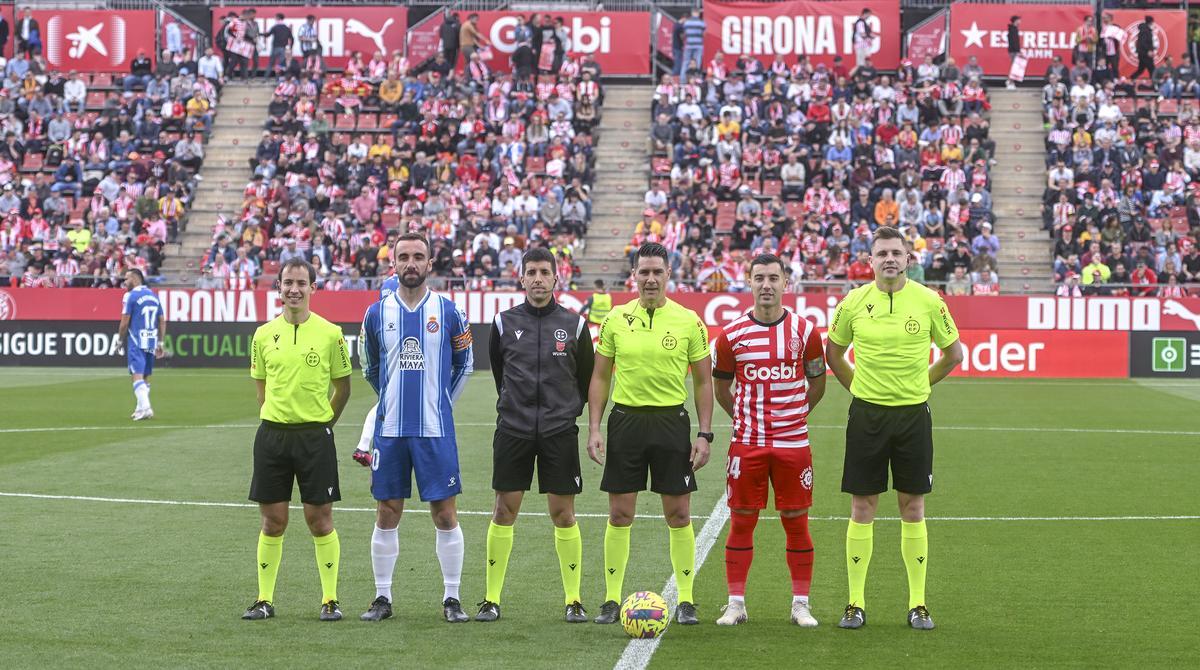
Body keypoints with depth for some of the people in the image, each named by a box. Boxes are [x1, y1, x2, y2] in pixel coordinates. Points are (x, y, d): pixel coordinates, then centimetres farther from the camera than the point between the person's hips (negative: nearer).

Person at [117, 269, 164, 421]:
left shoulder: (130, 296, -7)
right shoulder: (153, 295, 12)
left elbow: (124, 322, -9)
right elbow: (162, 321, 12)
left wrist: (120, 341, 4)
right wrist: (160, 343, 16)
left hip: (136, 342, -6)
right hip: (151, 342, 6)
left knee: (137, 376, -10)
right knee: (145, 377, 15)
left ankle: (145, 407, -23)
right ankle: (141, 409, 20)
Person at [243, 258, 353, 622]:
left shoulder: (330, 334, -2)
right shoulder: (264, 335, 5)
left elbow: (343, 387, 7)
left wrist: (321, 423, 6)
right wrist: (275, 422, 9)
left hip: (315, 436, -2)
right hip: (272, 433, 2)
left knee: (320, 519, 0)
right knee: (272, 520, 5)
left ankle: (330, 599, 9)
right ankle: (264, 600, 12)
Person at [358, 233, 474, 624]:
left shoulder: (448, 312, 0)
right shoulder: (377, 313, 4)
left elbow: (465, 365, 12)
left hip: (435, 430, -1)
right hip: (390, 430, 1)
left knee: (445, 514, -1)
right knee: (387, 515, 5)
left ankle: (451, 598, 7)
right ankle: (382, 598, 13)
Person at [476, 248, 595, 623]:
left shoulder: (574, 325, 2)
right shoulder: (505, 323, 4)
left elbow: (587, 378, 13)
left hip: (559, 431, -1)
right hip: (512, 431, 1)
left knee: (563, 512, 0)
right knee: (505, 509, 1)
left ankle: (573, 600, 8)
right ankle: (492, 599, 8)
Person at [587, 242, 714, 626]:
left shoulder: (689, 321, 0)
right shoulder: (616, 319, 3)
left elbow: (703, 381, 4)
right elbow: (600, 377, 8)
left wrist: (705, 434, -2)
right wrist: (593, 429, 0)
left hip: (671, 420, -1)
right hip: (625, 419, 1)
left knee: (679, 514, 1)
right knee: (619, 514, 3)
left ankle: (686, 601, 9)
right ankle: (612, 599, 10)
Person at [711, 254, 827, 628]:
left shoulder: (805, 331, 1)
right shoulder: (731, 334, 2)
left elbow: (817, 383, 13)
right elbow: (720, 386, 15)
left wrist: (795, 415, 11)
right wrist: (742, 418, 10)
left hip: (793, 443, 0)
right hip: (746, 443, 0)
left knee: (797, 521, 3)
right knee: (741, 521, 2)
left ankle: (800, 604, 11)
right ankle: (736, 603, 10)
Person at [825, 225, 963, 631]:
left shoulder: (928, 301, -2)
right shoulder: (853, 303, -1)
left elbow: (953, 354, 11)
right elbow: (834, 353, 15)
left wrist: (921, 382, 10)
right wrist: (858, 386, 10)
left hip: (913, 413, 0)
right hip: (866, 413, 0)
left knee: (913, 509, 4)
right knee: (862, 508, 2)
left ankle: (918, 604, 11)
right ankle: (856, 604, 9)